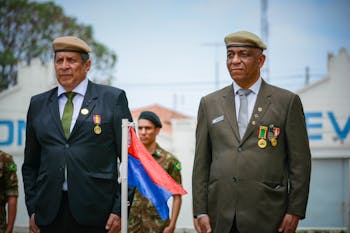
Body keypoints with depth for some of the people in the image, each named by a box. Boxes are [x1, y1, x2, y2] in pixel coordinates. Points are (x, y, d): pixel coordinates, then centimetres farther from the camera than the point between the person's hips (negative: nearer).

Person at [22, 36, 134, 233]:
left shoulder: (112, 98, 4)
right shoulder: (38, 104, 14)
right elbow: (31, 163, 17)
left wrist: (120, 210, -5)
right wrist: (32, 209, 7)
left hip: (95, 210, -3)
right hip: (50, 212, 3)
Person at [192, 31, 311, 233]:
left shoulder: (287, 102, 4)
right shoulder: (210, 103, 12)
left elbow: (300, 161, 3)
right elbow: (201, 162, 11)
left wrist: (295, 211, -4)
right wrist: (201, 211, 4)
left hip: (266, 216, -2)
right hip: (221, 216, 2)